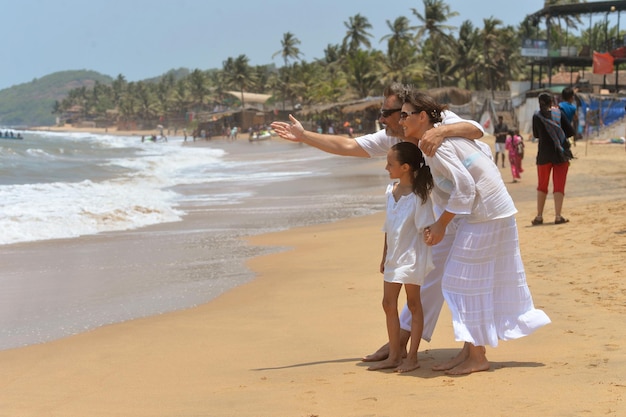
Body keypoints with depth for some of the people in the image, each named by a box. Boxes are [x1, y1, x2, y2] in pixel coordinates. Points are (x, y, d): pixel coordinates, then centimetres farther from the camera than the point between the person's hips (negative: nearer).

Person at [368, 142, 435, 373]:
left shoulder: (419, 196, -16)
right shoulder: (391, 191, 6)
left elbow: (425, 228, -14)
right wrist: (384, 256, 17)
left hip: (412, 256, -8)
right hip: (394, 256, 8)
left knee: (413, 304, 3)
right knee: (389, 304, 9)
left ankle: (412, 357, 10)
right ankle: (394, 355, 18)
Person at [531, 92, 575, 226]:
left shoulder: (537, 116, -1)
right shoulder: (558, 113, -2)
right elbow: (571, 131, -2)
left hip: (544, 155, 1)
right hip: (561, 154, -1)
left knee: (542, 186, 12)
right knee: (559, 185, 3)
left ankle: (539, 216, 10)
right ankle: (558, 216, -4)